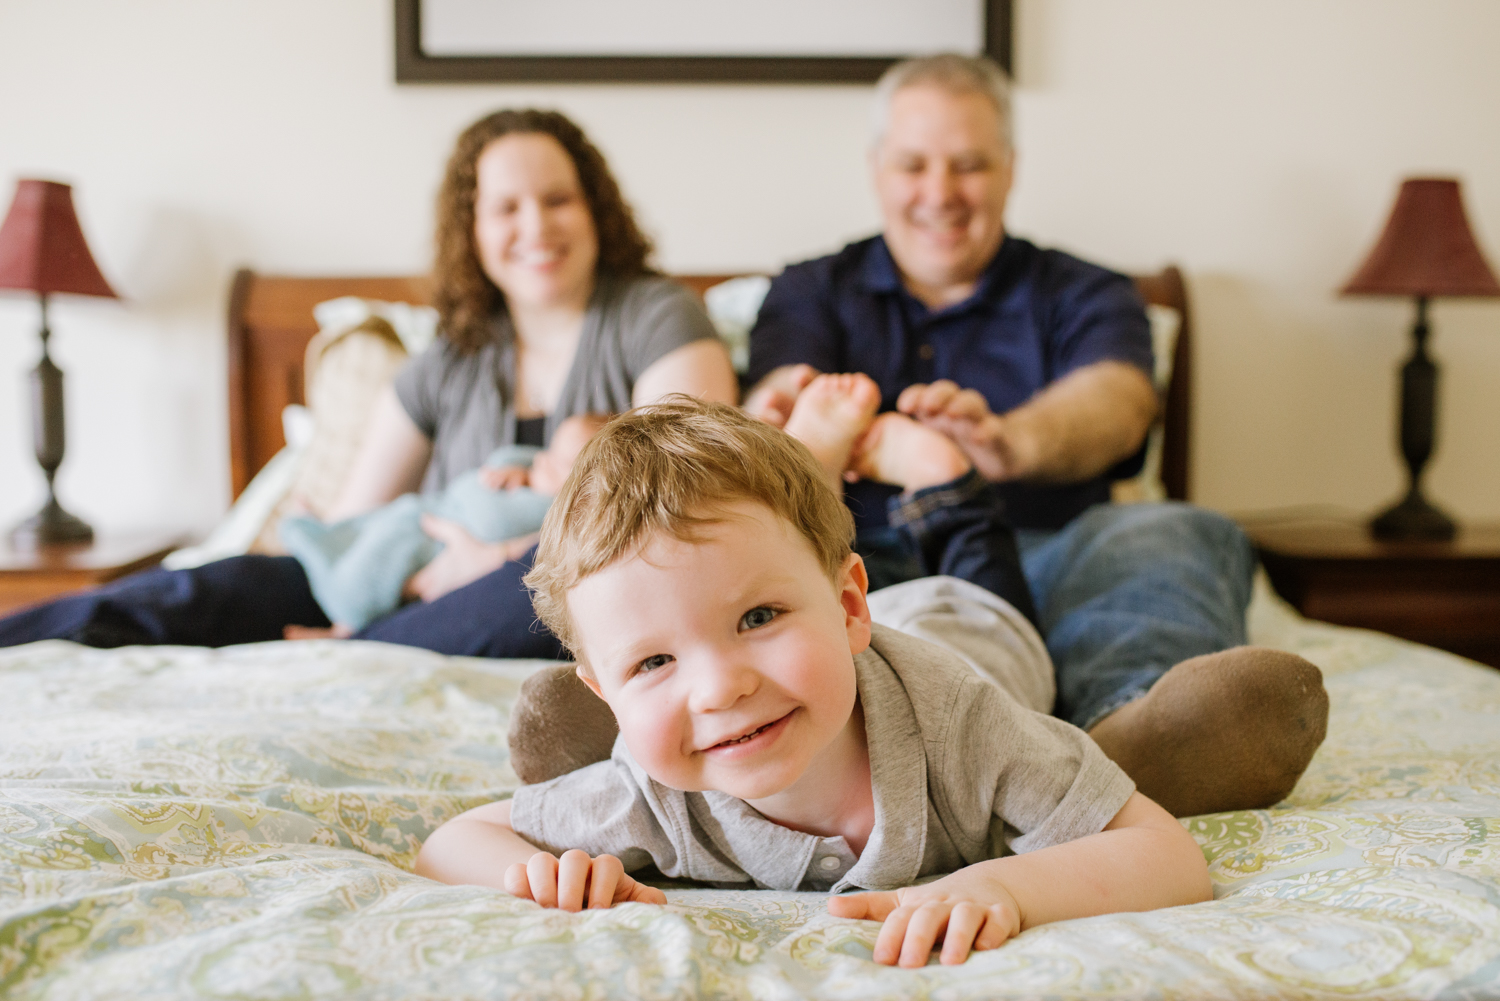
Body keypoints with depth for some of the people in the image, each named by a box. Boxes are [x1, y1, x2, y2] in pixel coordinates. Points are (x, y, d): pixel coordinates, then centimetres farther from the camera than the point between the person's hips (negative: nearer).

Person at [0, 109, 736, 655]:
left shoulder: (655, 318, 3)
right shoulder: (450, 364, 16)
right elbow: (349, 524, 14)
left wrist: (511, 553, -15)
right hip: (424, 595, 4)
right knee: (223, 588, -19)